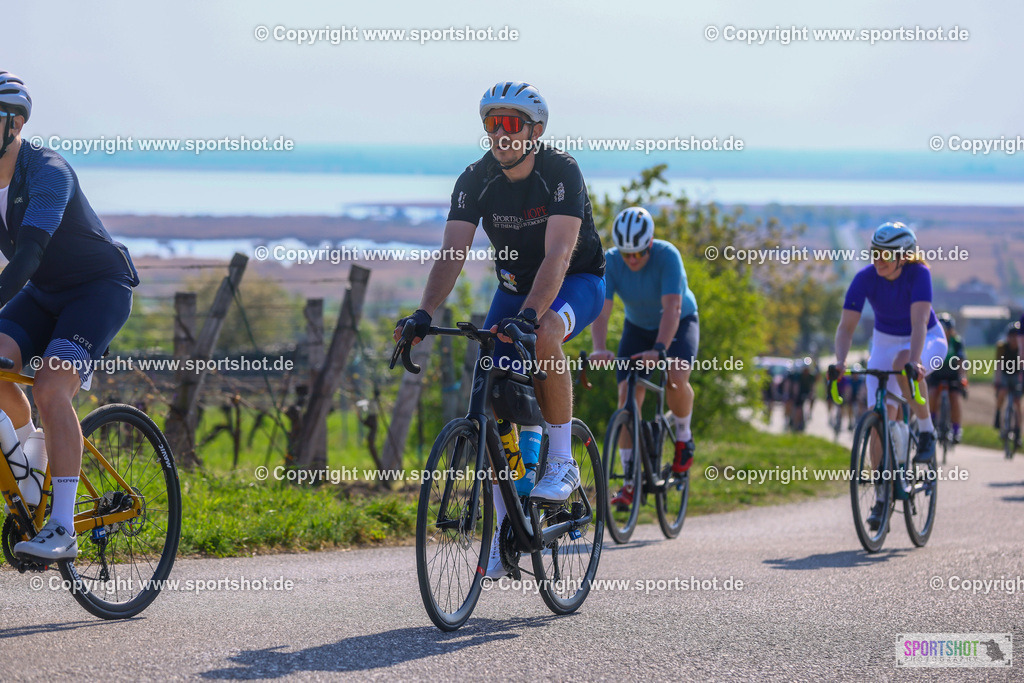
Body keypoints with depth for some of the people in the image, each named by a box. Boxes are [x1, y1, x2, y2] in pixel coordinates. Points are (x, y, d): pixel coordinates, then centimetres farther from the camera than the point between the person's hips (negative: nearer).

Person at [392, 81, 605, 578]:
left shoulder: (561, 173, -26)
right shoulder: (476, 180, -14)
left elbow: (558, 254, -37)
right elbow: (452, 253, -22)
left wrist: (528, 315, -52)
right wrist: (424, 314, -38)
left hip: (578, 282, -4)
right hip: (515, 285, 4)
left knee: (544, 336, -38)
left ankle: (562, 463, -22)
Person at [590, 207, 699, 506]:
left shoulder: (667, 256, -31)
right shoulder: (610, 262, -22)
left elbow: (672, 307, -40)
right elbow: (601, 311, -28)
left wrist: (659, 349, -54)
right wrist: (599, 349, -47)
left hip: (678, 324, -3)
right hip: (638, 327, 3)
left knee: (676, 379, -31)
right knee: (627, 395, -12)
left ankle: (684, 436, -1)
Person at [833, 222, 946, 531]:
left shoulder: (919, 274, -27)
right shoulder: (865, 278, -20)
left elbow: (918, 322, -39)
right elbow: (846, 326, -23)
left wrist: (913, 359, -55)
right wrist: (840, 361, -41)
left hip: (926, 341, -3)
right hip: (885, 342, 3)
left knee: (904, 365, -39)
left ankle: (927, 432, -17)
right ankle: (882, 498, 0)